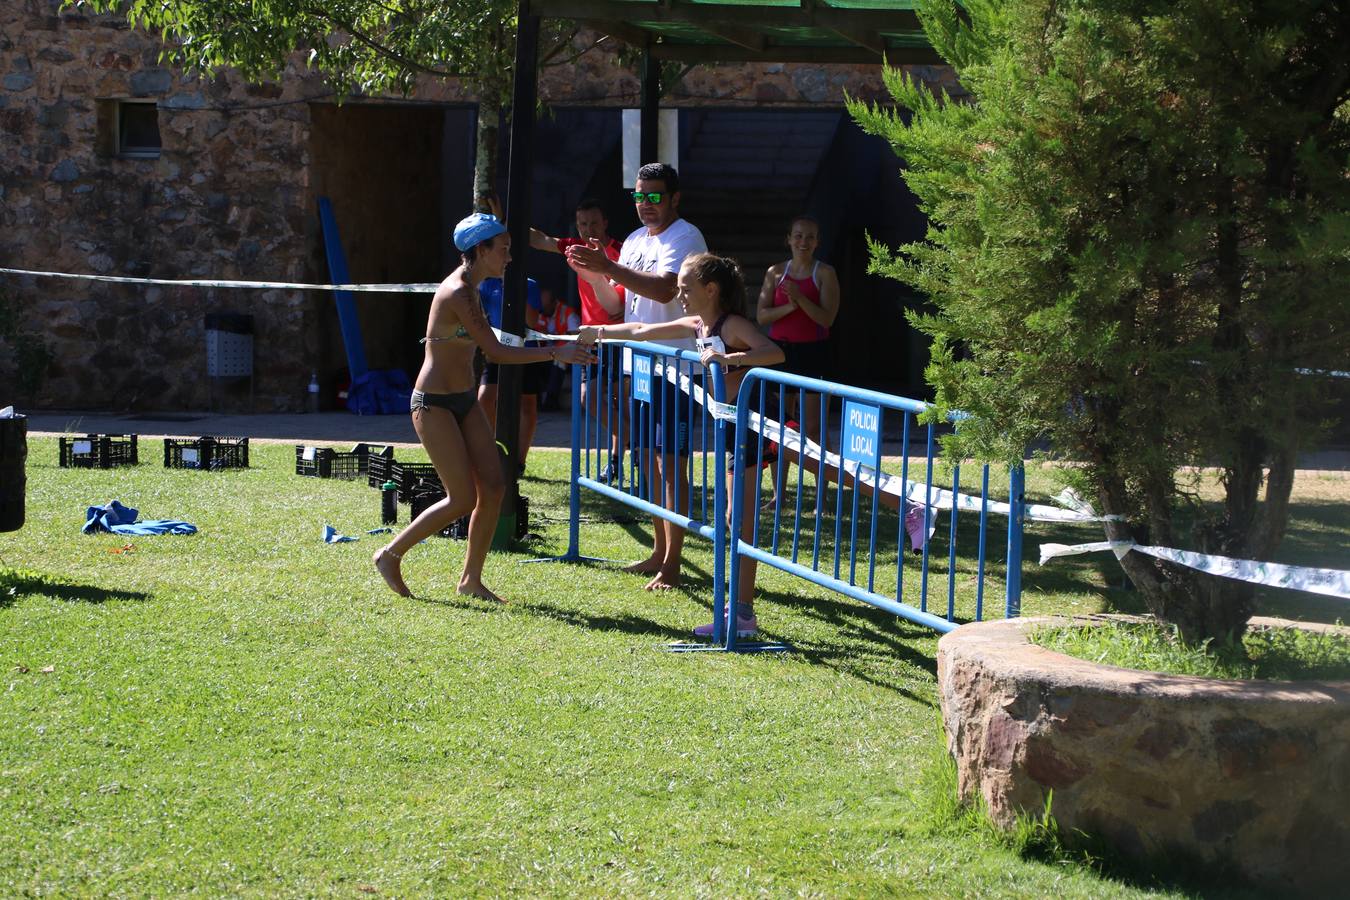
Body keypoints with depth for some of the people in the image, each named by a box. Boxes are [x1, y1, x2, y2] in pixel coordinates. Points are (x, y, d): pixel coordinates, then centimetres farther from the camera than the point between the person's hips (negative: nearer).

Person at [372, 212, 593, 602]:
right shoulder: (457, 294, -22)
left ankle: (471, 578, 13)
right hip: (434, 405, -9)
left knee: (493, 488, 2)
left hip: (464, 401, 9)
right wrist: (555, 353, -24)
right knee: (463, 499, -8)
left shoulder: (470, 287, 6)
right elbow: (497, 353, -24)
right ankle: (390, 555, 8)